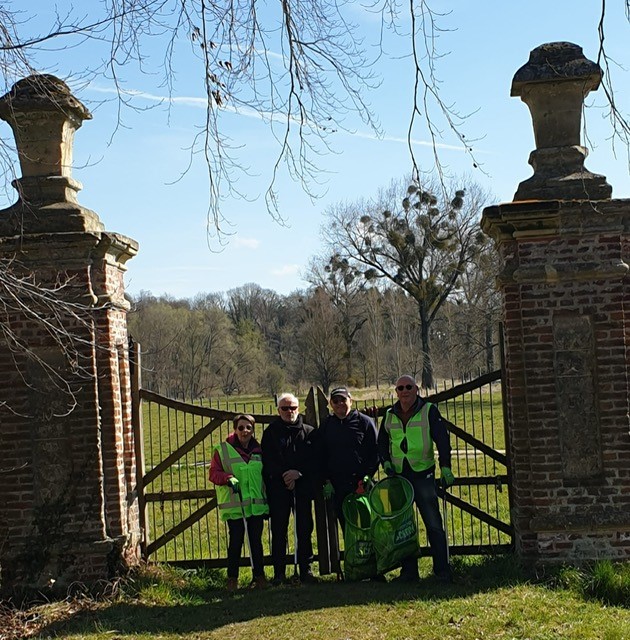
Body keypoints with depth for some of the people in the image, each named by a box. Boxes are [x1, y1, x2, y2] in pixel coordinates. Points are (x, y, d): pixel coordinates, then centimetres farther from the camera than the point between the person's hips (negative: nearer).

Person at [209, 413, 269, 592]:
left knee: (256, 541, 8)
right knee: (236, 541, -2)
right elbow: (213, 473, -4)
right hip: (234, 505, -3)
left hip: (256, 504, 3)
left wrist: (267, 502, 14)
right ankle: (232, 578, 10)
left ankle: (259, 576, 19)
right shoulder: (222, 450, -3)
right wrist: (228, 478, -23)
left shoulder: (258, 451, 10)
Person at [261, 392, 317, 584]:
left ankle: (305, 569, 12)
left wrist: (299, 473, -13)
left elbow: (315, 459, 1)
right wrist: (284, 475, -12)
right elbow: (267, 460, -1)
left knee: (304, 529, 4)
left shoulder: (308, 432, 9)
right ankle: (279, 572, 8)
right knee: (278, 530, 1)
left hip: (303, 487, 1)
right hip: (278, 488, -1)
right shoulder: (271, 432, 7)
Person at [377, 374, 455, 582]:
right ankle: (409, 570, 13)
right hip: (398, 476, 4)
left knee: (433, 524, -5)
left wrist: (445, 467, -10)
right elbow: (382, 443, 22)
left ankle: (442, 569, 3)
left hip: (423, 474, -4)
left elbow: (442, 439, -2)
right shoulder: (390, 415, 12)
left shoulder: (429, 411, 0)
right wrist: (386, 462, 6)